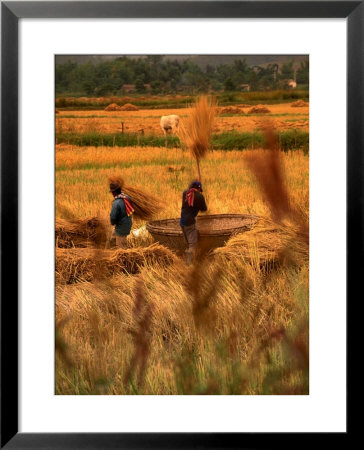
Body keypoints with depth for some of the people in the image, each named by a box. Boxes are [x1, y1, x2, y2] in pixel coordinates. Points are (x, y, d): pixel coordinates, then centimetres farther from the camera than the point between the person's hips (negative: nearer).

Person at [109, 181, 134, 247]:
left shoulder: (116, 203, -32)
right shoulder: (127, 197, -7)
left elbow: (113, 217, -27)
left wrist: (112, 222, -4)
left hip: (121, 227, -8)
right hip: (128, 224, 8)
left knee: (121, 245, 12)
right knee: (115, 234, 33)